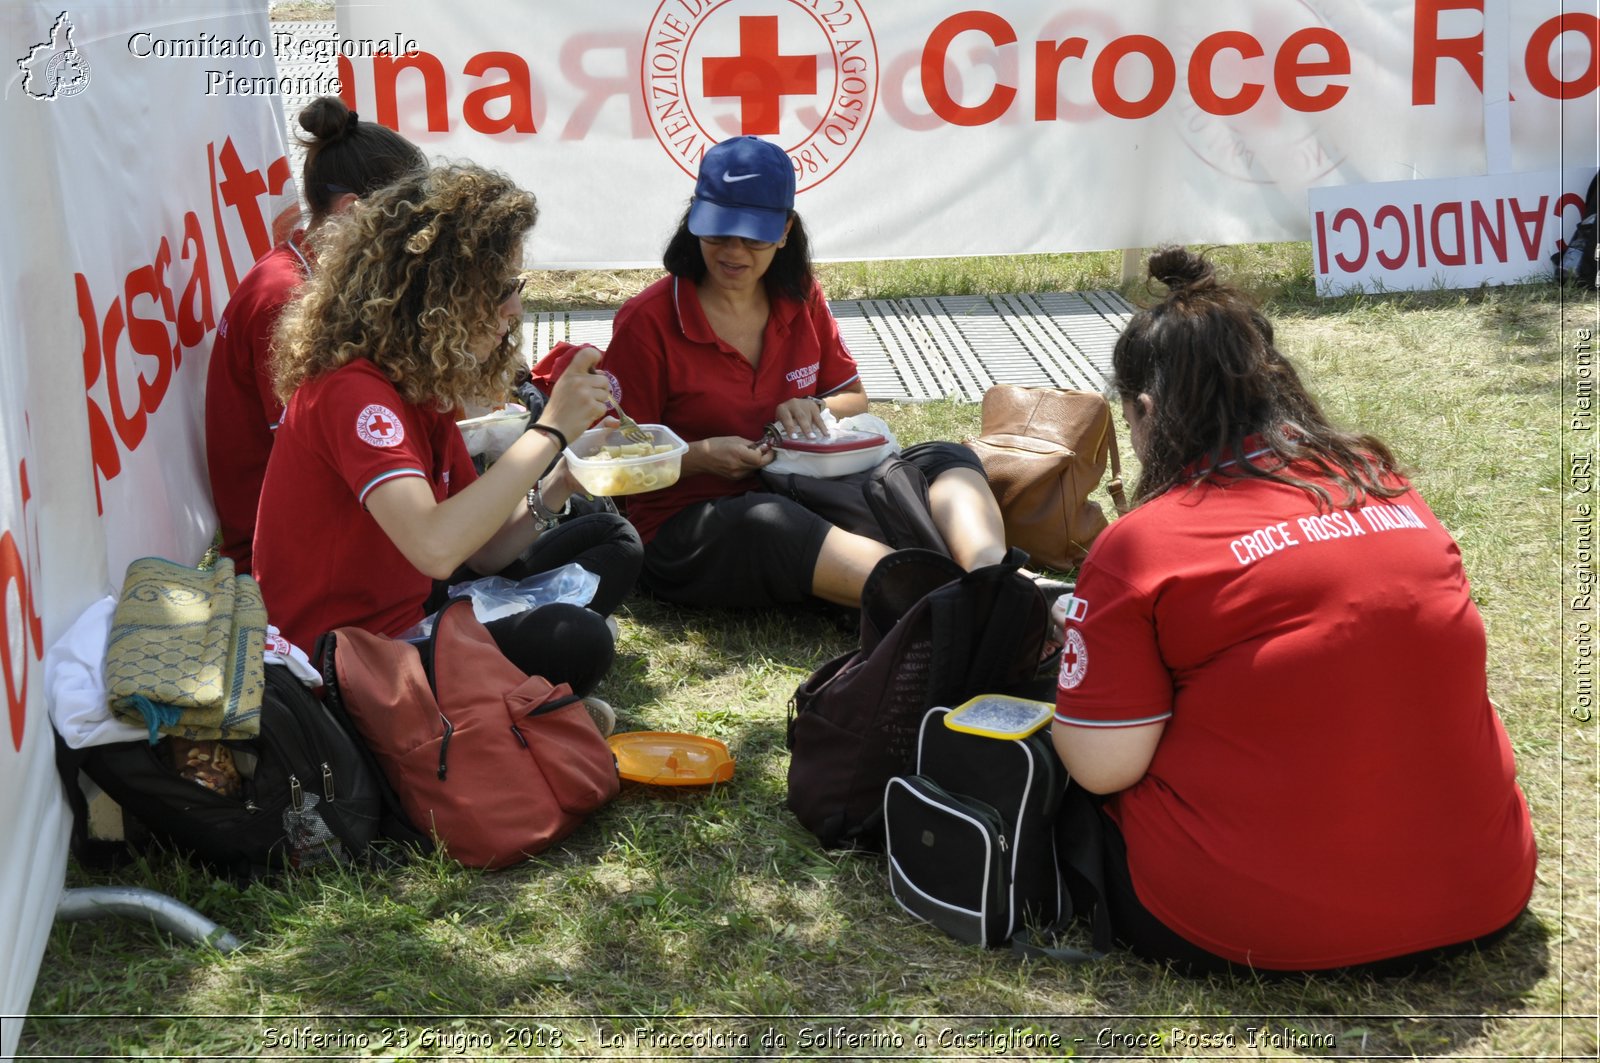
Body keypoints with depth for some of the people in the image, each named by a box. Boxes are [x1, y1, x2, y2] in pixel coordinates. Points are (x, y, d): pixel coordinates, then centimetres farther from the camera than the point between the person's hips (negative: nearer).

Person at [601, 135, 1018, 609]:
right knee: (766, 522, -41)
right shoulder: (647, 321, -6)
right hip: (685, 529, -6)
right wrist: (702, 457, -22)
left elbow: (854, 399, 19)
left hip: (801, 501, 6)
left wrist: (813, 409, -4)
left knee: (946, 460, -13)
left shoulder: (801, 299, 9)